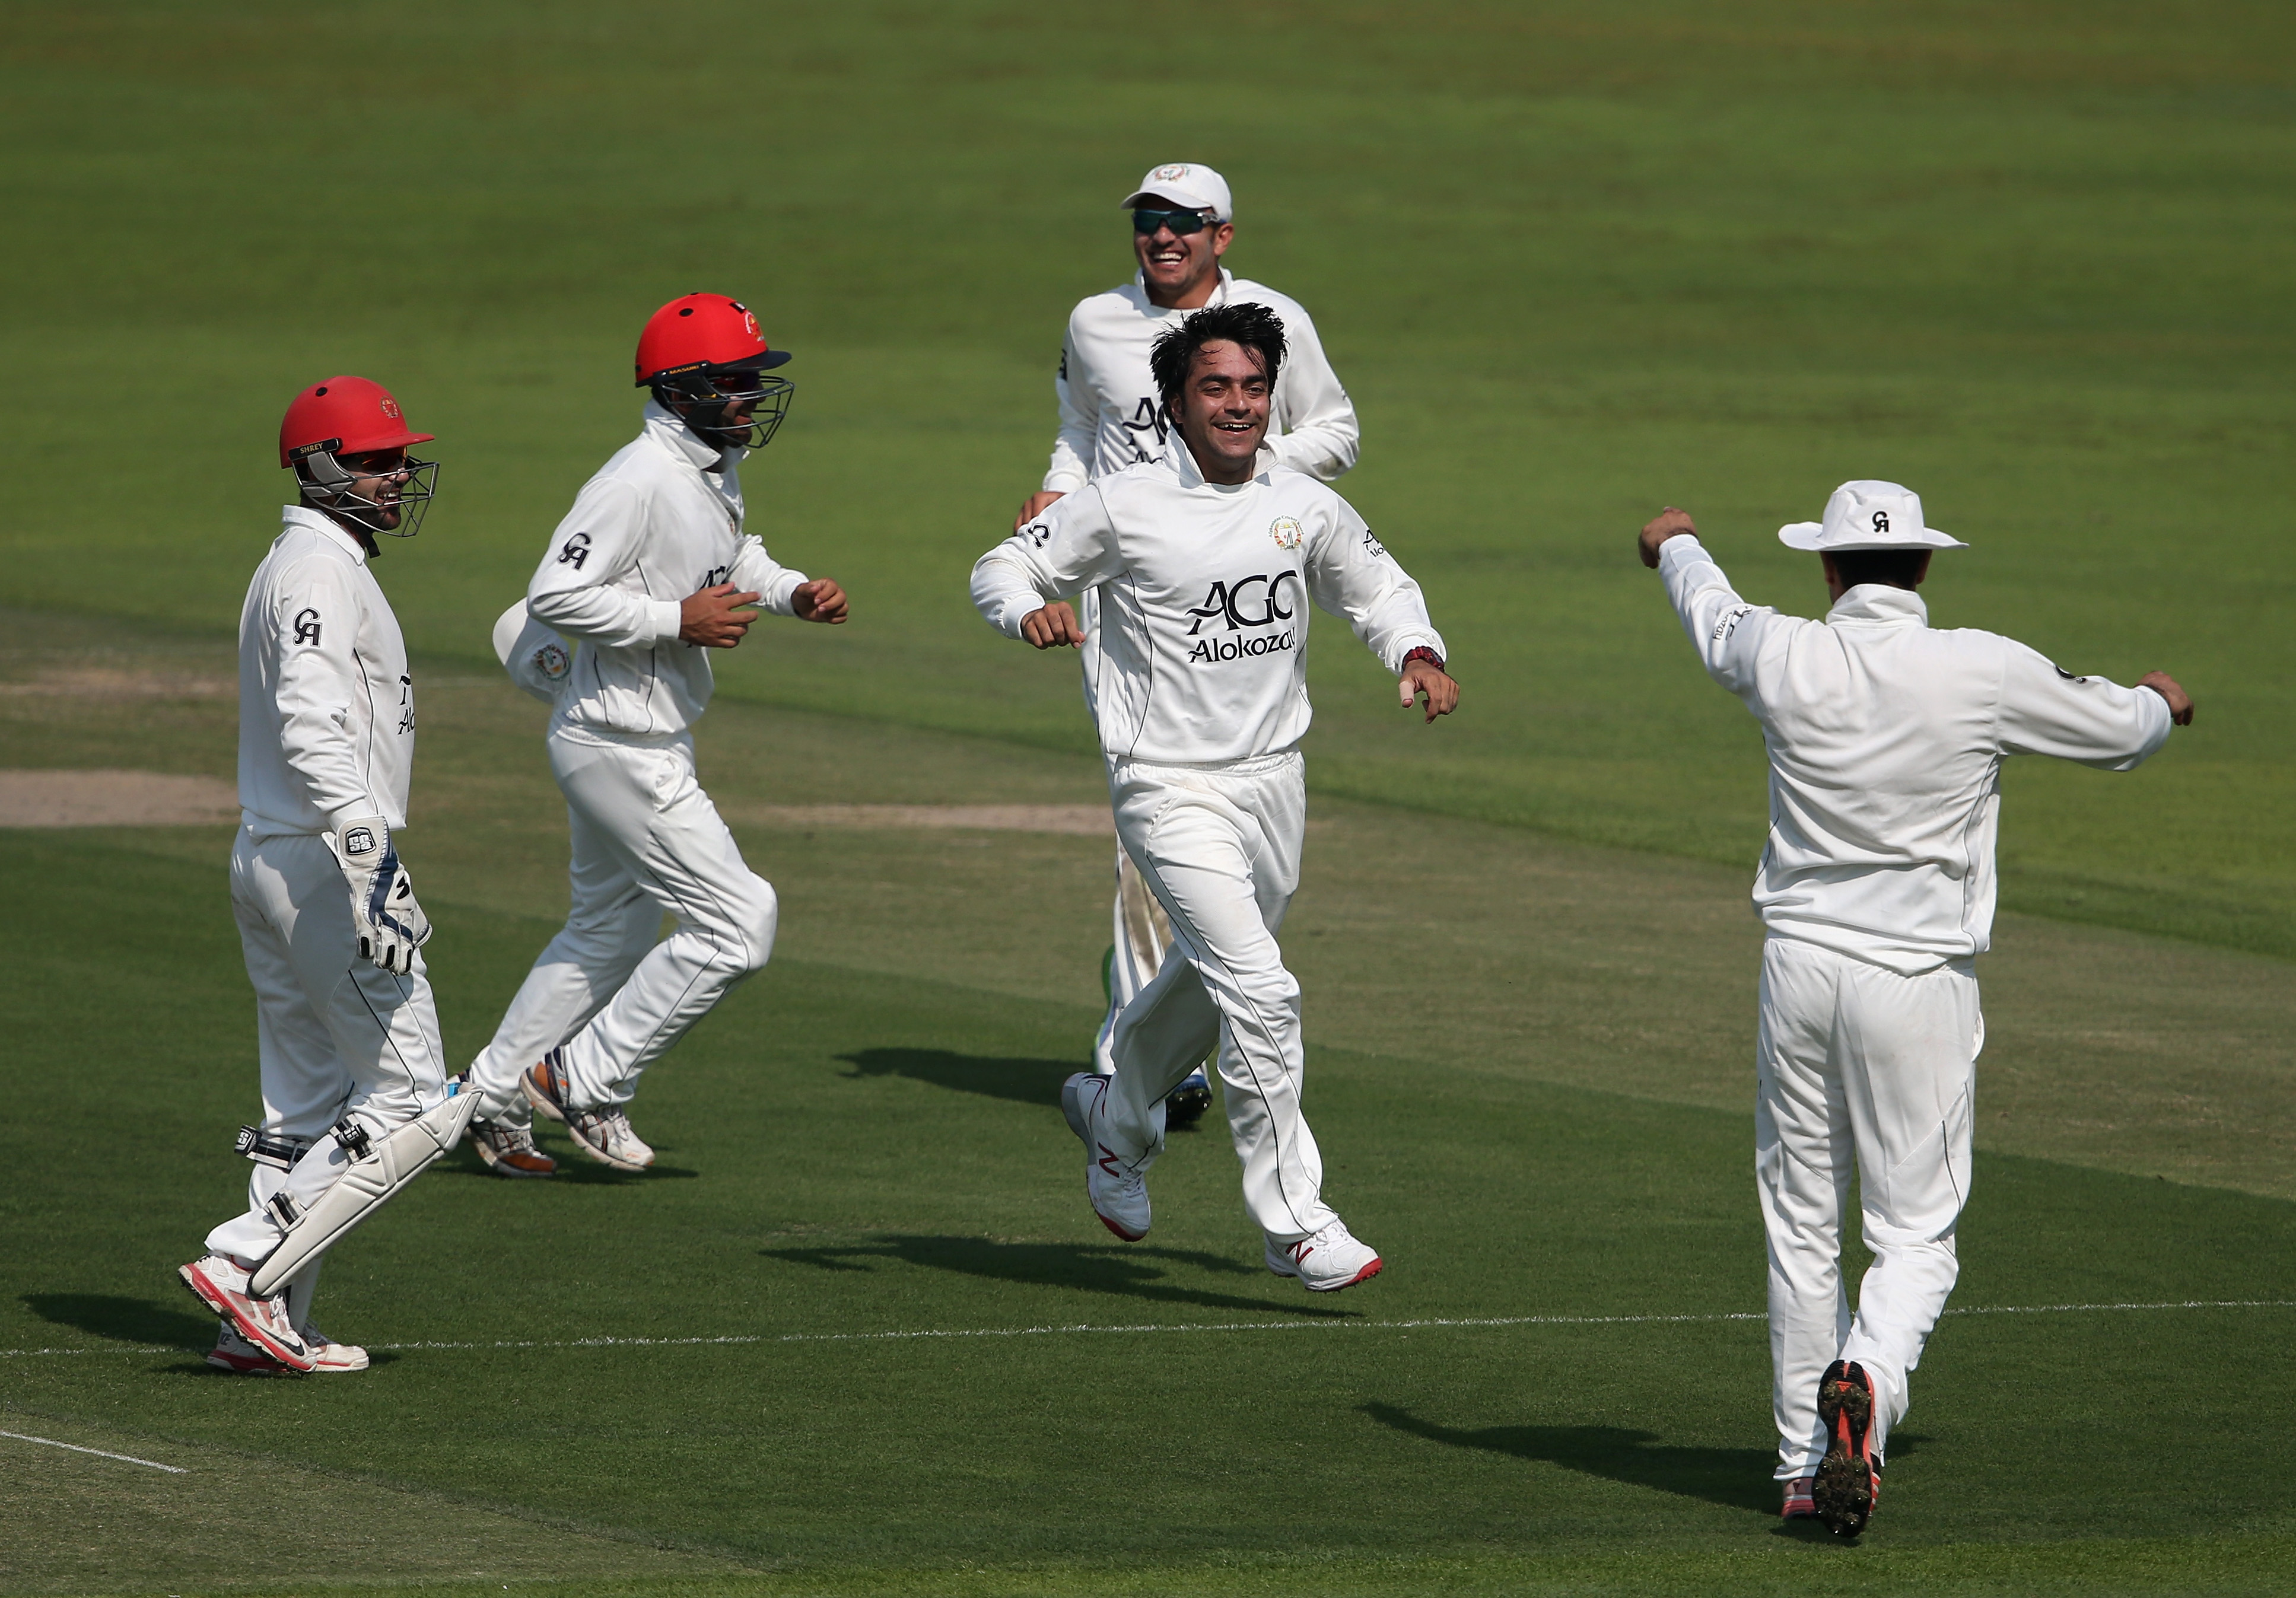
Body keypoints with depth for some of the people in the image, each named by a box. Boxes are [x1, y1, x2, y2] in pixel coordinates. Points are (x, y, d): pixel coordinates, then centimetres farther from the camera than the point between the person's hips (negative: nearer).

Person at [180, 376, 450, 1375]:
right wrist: (368, 854, -32)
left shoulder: (299, 567, 19)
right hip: (320, 862, -10)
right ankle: (244, 1264, -12)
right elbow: (313, 725, -26)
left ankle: (271, 1326, 11)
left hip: (269, 863, 10)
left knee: (309, 1104, 12)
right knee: (406, 1091, -8)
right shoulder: (322, 572, -14)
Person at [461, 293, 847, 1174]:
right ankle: (586, 1079, 1)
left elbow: (732, 558, 27)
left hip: (660, 736, 10)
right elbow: (554, 595, -25)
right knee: (738, 924, -10)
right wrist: (679, 619, -25)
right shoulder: (641, 481, -22)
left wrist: (793, 592, 7)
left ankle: (492, 1099, 32)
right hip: (619, 744, -10)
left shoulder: (718, 468, 8)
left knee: (614, 929, 21)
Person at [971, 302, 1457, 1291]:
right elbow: (1004, 567, -1)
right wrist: (1030, 611, -24)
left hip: (1273, 782, 6)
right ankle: (1294, 1226, -12)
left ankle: (1118, 1116, 52)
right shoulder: (1125, 507, -10)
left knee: (1210, 980, 22)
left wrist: (1417, 655, -2)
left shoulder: (1308, 510, 3)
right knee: (1260, 991, -18)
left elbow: (1378, 590, 18)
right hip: (1169, 789, -6)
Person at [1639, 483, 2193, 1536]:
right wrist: (2160, 704, 32)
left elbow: (1712, 618, 22)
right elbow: (2115, 730, 6)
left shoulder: (1783, 659, -3)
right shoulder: (1985, 674, -10)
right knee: (1916, 1232, 1)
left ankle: (1805, 1470, 16)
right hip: (1918, 981, -3)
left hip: (1800, 965, 3)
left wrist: (1674, 546, 45)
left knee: (1801, 1228, 12)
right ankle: (1867, 1385, -28)